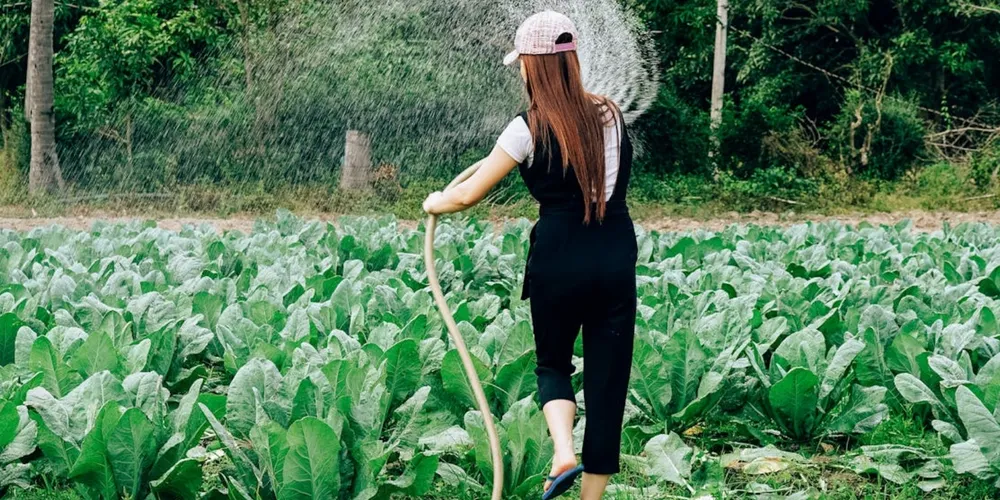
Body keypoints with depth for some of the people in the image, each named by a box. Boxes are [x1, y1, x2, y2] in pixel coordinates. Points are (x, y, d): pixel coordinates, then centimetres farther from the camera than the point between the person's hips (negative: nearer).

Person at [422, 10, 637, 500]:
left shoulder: (529, 129, -8)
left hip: (559, 261, -3)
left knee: (552, 363, 19)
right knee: (607, 377, 7)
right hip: (615, 261, 3)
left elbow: (469, 195, -2)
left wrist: (435, 203, 19)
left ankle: (563, 452, -6)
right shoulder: (609, 114, 5)